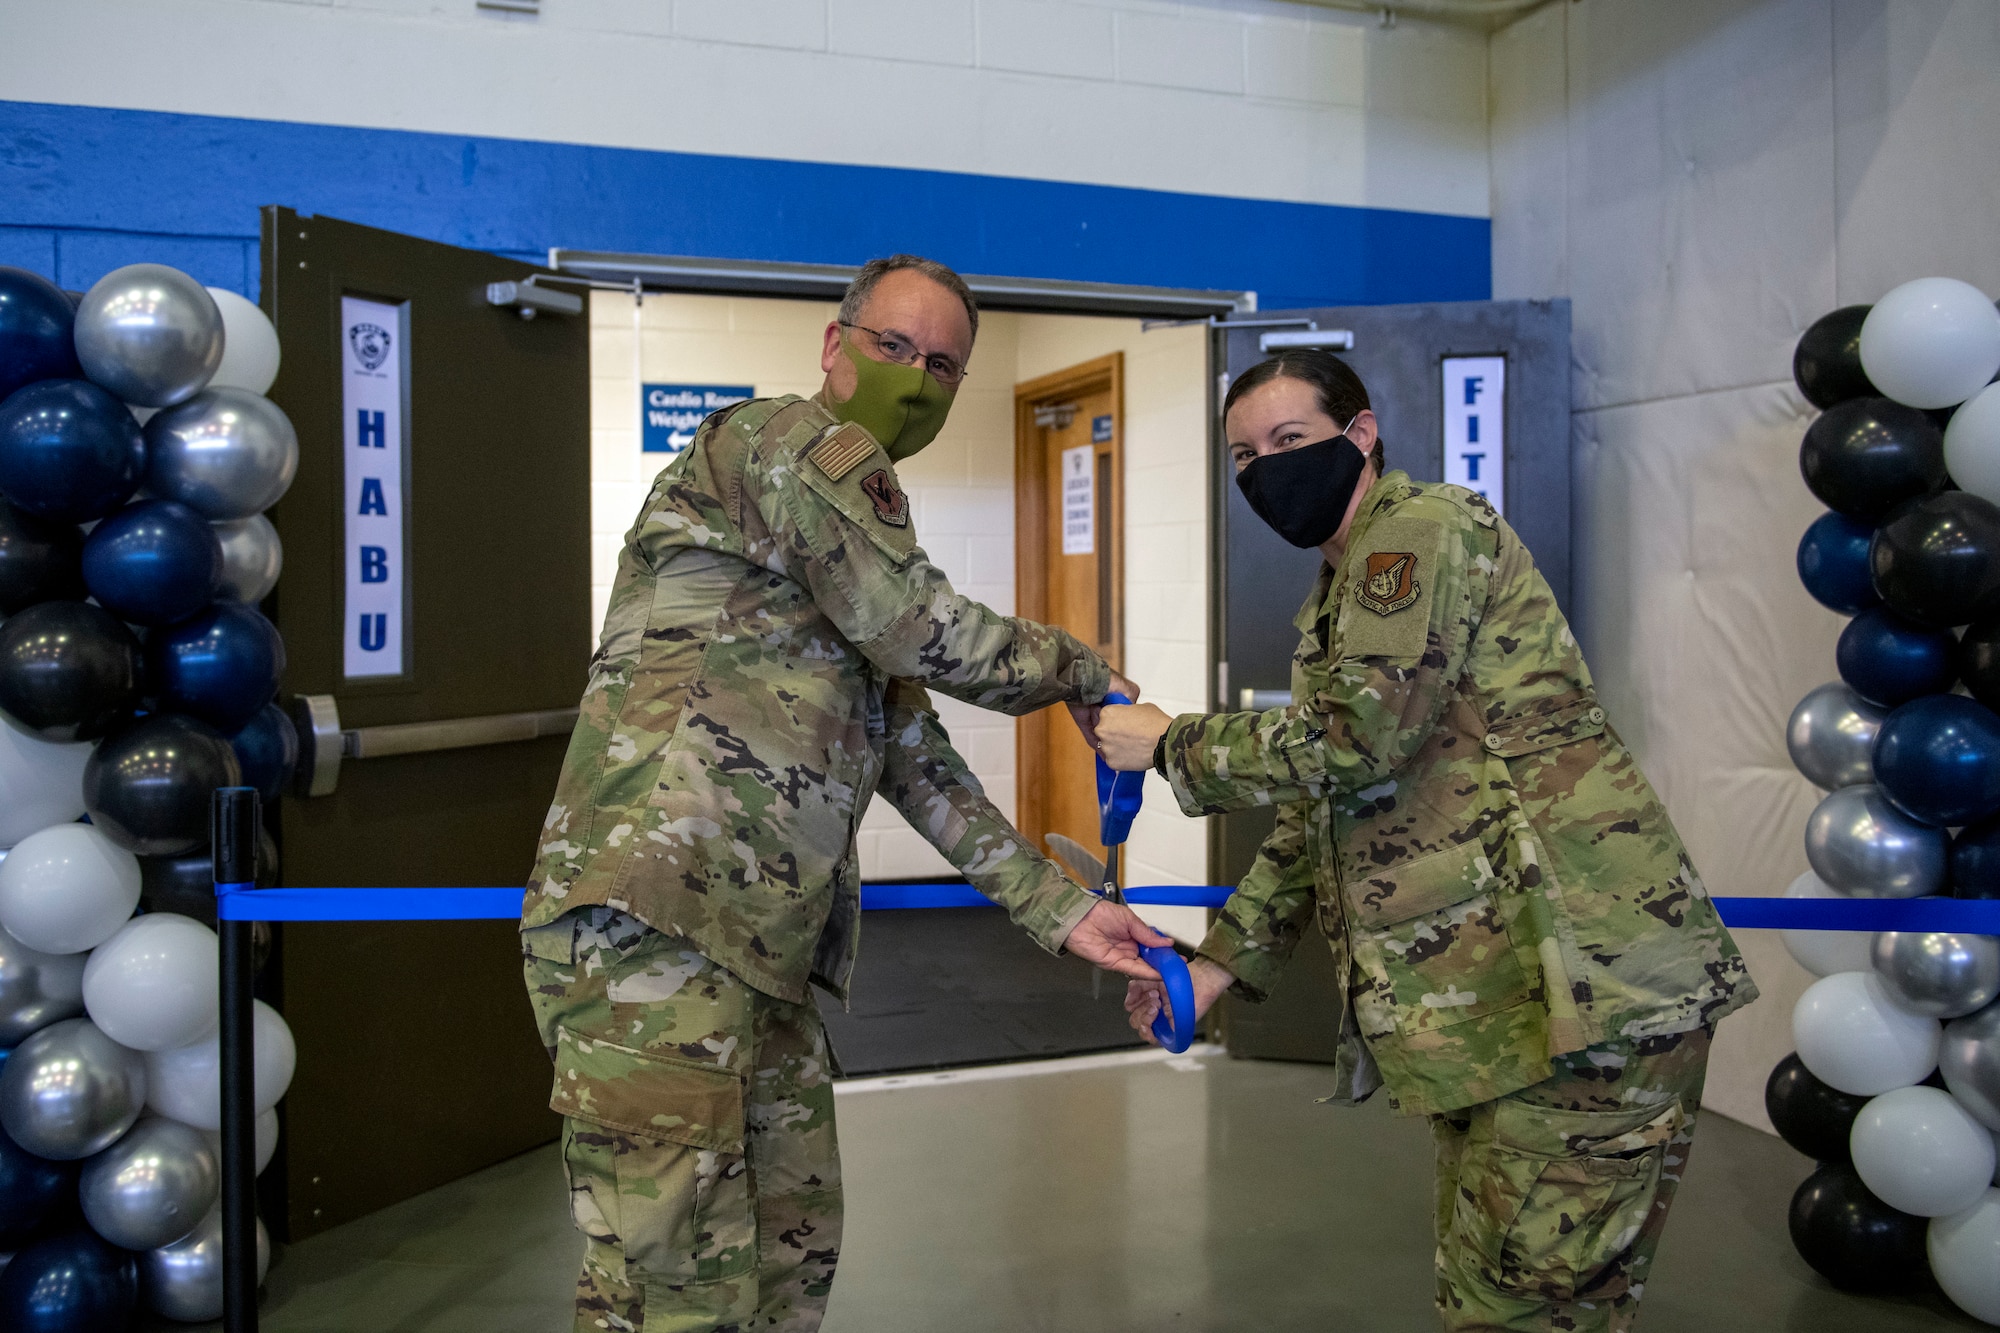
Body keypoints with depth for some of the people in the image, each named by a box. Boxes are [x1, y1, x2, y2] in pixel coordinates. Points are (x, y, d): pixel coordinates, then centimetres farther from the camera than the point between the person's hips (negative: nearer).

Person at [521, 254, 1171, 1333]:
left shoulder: (861, 563, 25)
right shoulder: (787, 441, -2)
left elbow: (917, 762, 20)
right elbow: (930, 634, -9)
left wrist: (1059, 909, 15)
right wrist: (1078, 671, 9)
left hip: (766, 952, 10)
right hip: (649, 918, -10)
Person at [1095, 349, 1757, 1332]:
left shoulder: (1424, 527, -7)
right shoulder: (1333, 602, 22)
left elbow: (1358, 736, -18)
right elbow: (1318, 816, 24)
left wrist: (1170, 746, -5)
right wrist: (1220, 962, 17)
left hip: (1585, 988, -10)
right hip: (1492, 999, 10)